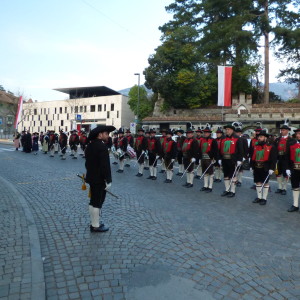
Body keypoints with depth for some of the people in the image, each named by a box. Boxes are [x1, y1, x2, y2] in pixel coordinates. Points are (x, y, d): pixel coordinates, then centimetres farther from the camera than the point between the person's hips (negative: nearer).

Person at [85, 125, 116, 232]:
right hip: (100, 179, -10)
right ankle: (96, 226, 12)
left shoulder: (90, 145, 9)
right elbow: (105, 165, -23)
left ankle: (94, 222, 30)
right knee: (98, 202, 1)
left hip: (92, 178, 10)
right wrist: (108, 181, -19)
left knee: (93, 201, 18)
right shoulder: (102, 146, -20)